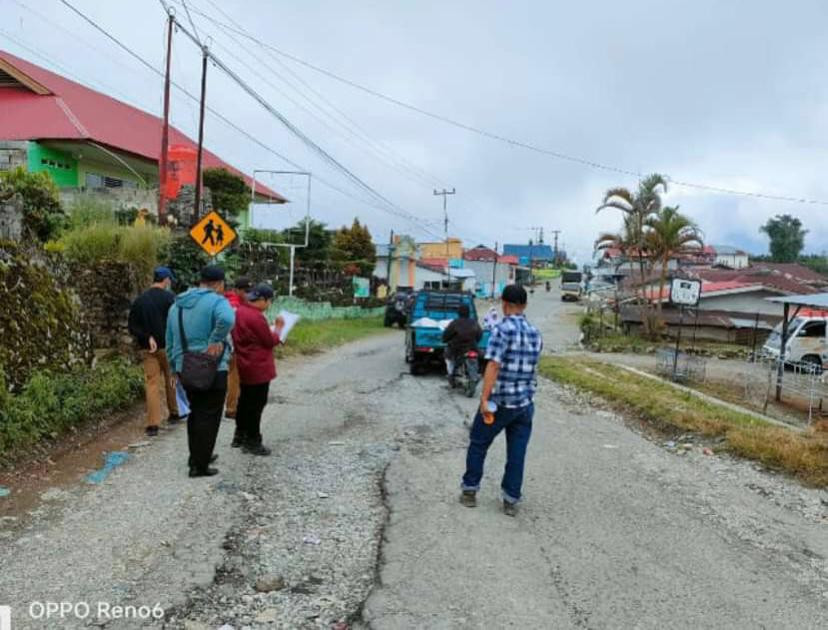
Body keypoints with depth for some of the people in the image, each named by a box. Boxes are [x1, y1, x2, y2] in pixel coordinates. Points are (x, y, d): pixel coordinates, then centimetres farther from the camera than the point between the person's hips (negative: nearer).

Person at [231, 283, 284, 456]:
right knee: (257, 404, 0)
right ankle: (252, 442, 7)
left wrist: (270, 331, 9)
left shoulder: (240, 311, 7)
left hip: (244, 365, 10)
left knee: (245, 400, 20)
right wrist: (278, 328, -1)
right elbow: (270, 341, -16)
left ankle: (240, 435, 31)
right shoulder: (256, 317, -23)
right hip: (258, 367, -10)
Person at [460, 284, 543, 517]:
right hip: (525, 403, 5)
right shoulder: (535, 333, 6)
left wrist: (484, 398, -23)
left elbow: (493, 366, -21)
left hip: (500, 401, -5)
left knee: (478, 444, 12)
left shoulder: (502, 329, -14)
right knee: (517, 452, 9)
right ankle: (511, 500, 14)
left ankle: (470, 490, 20)